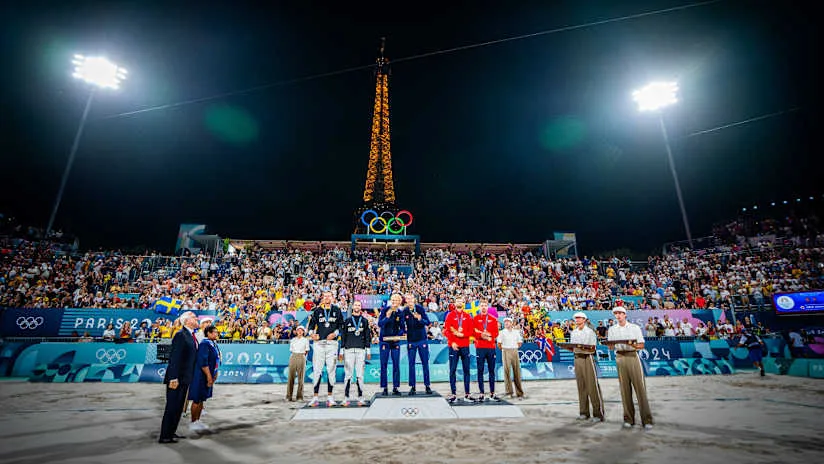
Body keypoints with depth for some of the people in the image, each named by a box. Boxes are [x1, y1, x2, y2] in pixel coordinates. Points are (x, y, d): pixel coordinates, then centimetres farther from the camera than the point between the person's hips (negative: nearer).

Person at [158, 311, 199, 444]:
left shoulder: (191, 335, 11)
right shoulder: (180, 335, -17)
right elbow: (174, 357, -21)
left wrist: (190, 376, 14)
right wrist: (174, 378, -23)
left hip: (185, 378, 9)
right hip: (177, 378, -9)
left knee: (178, 407, 17)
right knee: (172, 407, 0)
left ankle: (171, 432, 29)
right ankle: (165, 436, 11)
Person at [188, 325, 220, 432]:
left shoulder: (214, 344, 7)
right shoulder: (204, 344, -21)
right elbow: (203, 362, -24)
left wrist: (215, 374, 12)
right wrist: (209, 376, -20)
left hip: (209, 376, 9)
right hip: (201, 376, -9)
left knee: (202, 399, 17)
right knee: (197, 400, 4)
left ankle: (197, 421, 27)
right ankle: (193, 423, 16)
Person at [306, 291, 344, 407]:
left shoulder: (337, 310, 9)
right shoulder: (317, 310, 10)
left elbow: (341, 325, 8)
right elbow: (311, 324, 8)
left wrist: (335, 333, -8)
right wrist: (312, 333, -10)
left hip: (332, 343, 0)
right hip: (319, 343, 0)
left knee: (331, 370, 3)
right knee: (317, 370, -1)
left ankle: (330, 396, 12)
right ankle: (315, 396, 7)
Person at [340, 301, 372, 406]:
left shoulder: (364, 321, 11)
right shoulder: (347, 320, 11)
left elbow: (367, 336, 10)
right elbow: (343, 336, 10)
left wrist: (368, 351, 5)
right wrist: (341, 351, 5)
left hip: (361, 350, 0)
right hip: (349, 350, 0)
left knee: (360, 375, 0)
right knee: (348, 374, -1)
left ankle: (360, 397, 6)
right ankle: (346, 398, 7)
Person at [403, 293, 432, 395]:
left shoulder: (420, 308, -8)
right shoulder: (405, 311, -3)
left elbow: (428, 322, -11)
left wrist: (420, 319, -29)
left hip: (422, 339, -1)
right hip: (410, 341, 1)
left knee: (425, 363, 6)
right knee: (411, 364, 5)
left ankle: (427, 385, 16)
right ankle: (412, 387, 13)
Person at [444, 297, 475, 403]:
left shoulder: (467, 316, 9)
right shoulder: (450, 315, 3)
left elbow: (471, 331, 4)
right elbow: (446, 330, -3)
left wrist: (462, 334, -13)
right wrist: (452, 342, -13)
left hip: (465, 346, 2)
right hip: (454, 346, -2)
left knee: (466, 370, 6)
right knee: (452, 370, 0)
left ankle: (467, 395, 13)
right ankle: (454, 394, 8)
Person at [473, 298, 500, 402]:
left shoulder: (493, 319, 9)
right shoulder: (475, 319, 5)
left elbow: (496, 333, 3)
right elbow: (473, 332, -3)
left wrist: (488, 335, -14)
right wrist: (481, 335, -18)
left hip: (491, 347, 2)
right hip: (480, 347, -2)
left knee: (492, 370, 7)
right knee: (480, 371, 1)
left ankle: (492, 393, 16)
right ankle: (481, 394, 8)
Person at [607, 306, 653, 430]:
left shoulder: (635, 327, 6)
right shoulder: (612, 329, 11)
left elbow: (642, 345, 2)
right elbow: (611, 347, 10)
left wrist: (634, 345, -18)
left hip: (633, 356, -2)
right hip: (620, 357, 2)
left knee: (640, 387, -5)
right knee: (625, 388, 3)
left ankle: (647, 419, 0)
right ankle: (628, 419, 10)